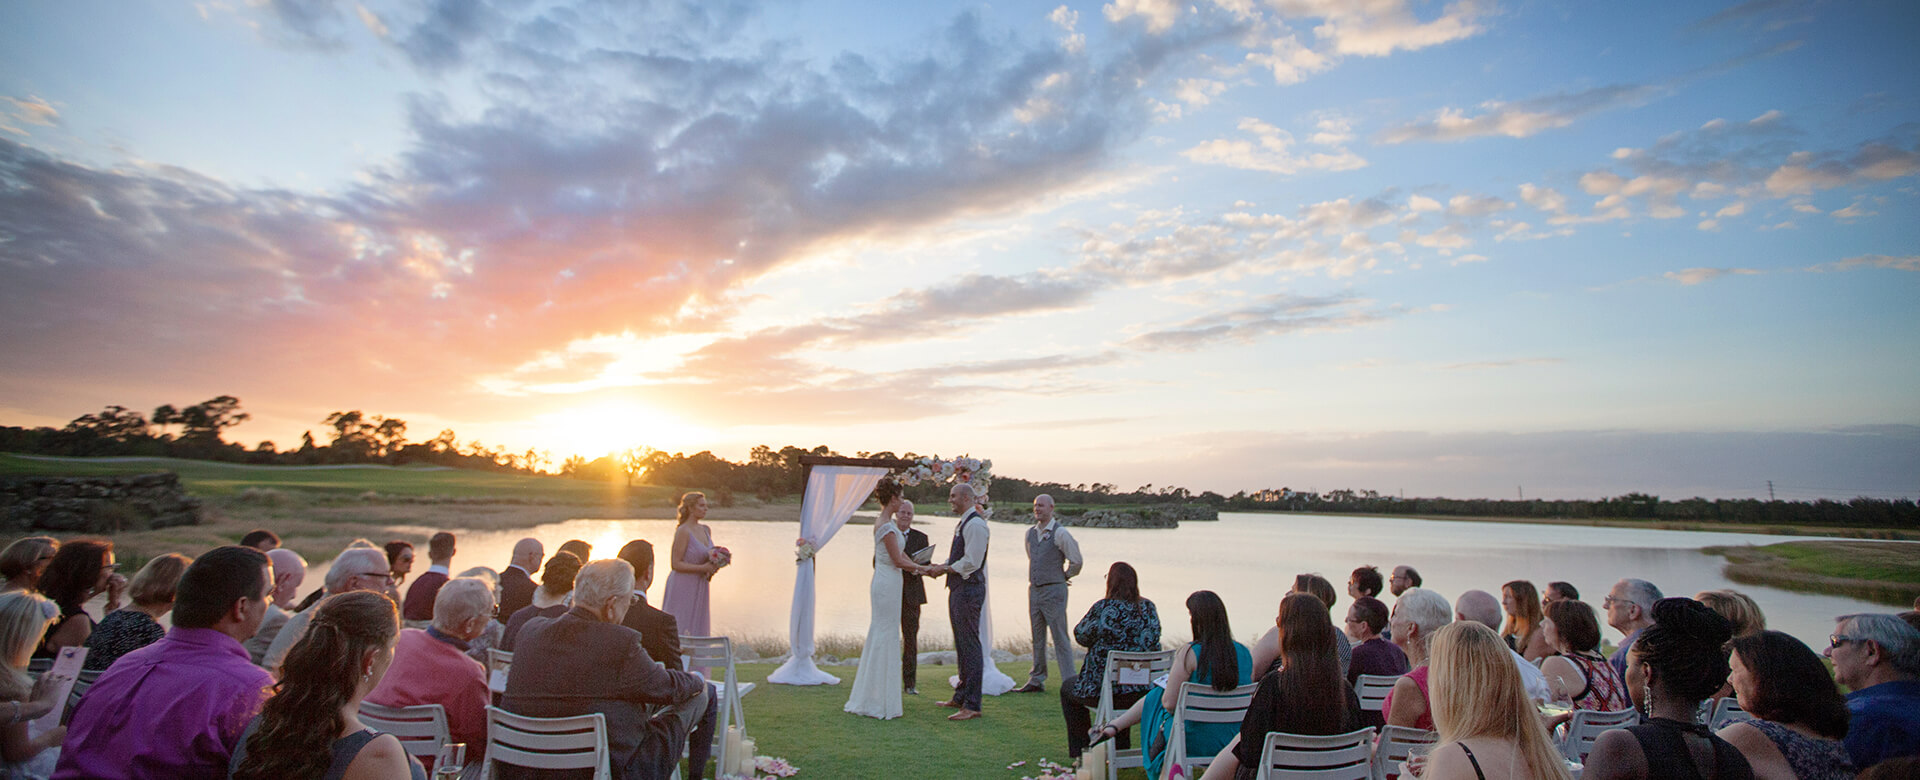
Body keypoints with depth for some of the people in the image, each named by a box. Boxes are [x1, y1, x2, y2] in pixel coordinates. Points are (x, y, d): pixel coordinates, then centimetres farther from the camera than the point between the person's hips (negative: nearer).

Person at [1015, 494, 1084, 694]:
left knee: (1060, 638, -4)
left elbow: (1076, 561, -5)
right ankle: (1036, 680, 22)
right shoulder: (1030, 533, 9)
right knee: (1037, 638, 13)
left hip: (1053, 590, -7)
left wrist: (1064, 576, 7)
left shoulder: (1060, 533, -11)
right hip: (1033, 590, 7)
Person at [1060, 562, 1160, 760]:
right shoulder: (1148, 608, -2)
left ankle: (1080, 749, 27)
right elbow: (1153, 643, 11)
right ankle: (1121, 747, 40)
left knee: (1067, 688, 26)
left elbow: (1081, 636, -5)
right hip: (1141, 691, 5)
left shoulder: (1103, 608, -18)